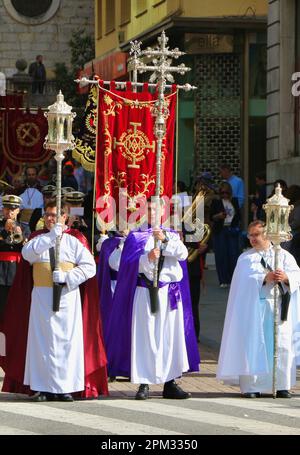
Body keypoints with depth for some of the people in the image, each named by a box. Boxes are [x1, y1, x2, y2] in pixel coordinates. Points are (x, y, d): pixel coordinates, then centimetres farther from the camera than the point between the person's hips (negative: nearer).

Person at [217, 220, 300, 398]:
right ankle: (251, 385, -3)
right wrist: (265, 278, -21)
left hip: (278, 306, 1)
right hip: (254, 308, -1)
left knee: (282, 345, -3)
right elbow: (247, 280, -6)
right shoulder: (245, 258, 11)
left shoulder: (283, 255, 12)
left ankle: (282, 385, 4)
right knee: (253, 344, -6)